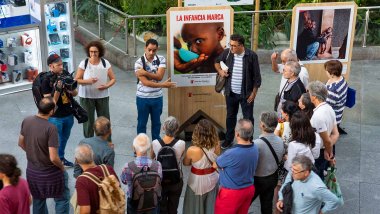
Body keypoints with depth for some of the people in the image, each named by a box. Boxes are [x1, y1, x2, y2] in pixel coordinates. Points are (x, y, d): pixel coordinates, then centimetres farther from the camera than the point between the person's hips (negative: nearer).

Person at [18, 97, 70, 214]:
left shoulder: (26, 121, -10)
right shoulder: (51, 128, -29)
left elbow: (21, 143, 6)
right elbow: (53, 158, -28)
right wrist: (62, 167, -8)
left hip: (31, 171, 6)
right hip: (49, 173, -6)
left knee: (38, 200, 27)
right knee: (62, 199, 16)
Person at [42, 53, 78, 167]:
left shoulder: (66, 74, -2)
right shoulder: (46, 80, -17)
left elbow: (75, 93, 6)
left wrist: (71, 90, -17)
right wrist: (57, 90, -31)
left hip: (68, 114, 6)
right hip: (55, 117, -6)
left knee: (64, 138, 22)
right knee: (57, 141, 6)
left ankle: (61, 158, 41)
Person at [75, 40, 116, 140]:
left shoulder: (105, 63, -1)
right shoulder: (84, 63, -5)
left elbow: (113, 79, 3)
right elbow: (77, 79, -3)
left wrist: (106, 86, -16)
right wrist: (88, 81, -21)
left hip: (102, 96, 1)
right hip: (86, 96, -1)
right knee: (88, 120, 5)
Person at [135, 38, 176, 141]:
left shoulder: (161, 59, -4)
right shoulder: (139, 62, -14)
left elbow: (159, 76, -16)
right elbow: (145, 82, -21)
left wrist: (146, 73, -25)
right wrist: (163, 85, -22)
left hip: (157, 97, 3)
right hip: (143, 98, -3)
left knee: (156, 122, 16)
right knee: (142, 123, 9)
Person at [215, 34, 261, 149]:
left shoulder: (251, 55, -16)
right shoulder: (227, 53, -6)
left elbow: (257, 76, -9)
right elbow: (217, 62, 15)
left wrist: (254, 93, -10)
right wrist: (220, 70, -5)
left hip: (246, 94, -3)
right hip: (231, 93, 3)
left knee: (248, 118, 8)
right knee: (230, 116, 18)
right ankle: (229, 139, 35)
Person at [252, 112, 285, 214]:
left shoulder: (257, 144, -32)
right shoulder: (280, 141, -11)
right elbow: (280, 159, 4)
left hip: (258, 180, -6)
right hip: (273, 178, 6)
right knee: (267, 205, 21)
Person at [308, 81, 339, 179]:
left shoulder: (318, 115, -29)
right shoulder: (329, 108, -1)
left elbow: (327, 140, -23)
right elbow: (335, 134, 3)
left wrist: (330, 153, -6)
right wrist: (328, 151, -3)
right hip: (323, 151, 8)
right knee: (320, 178, 25)